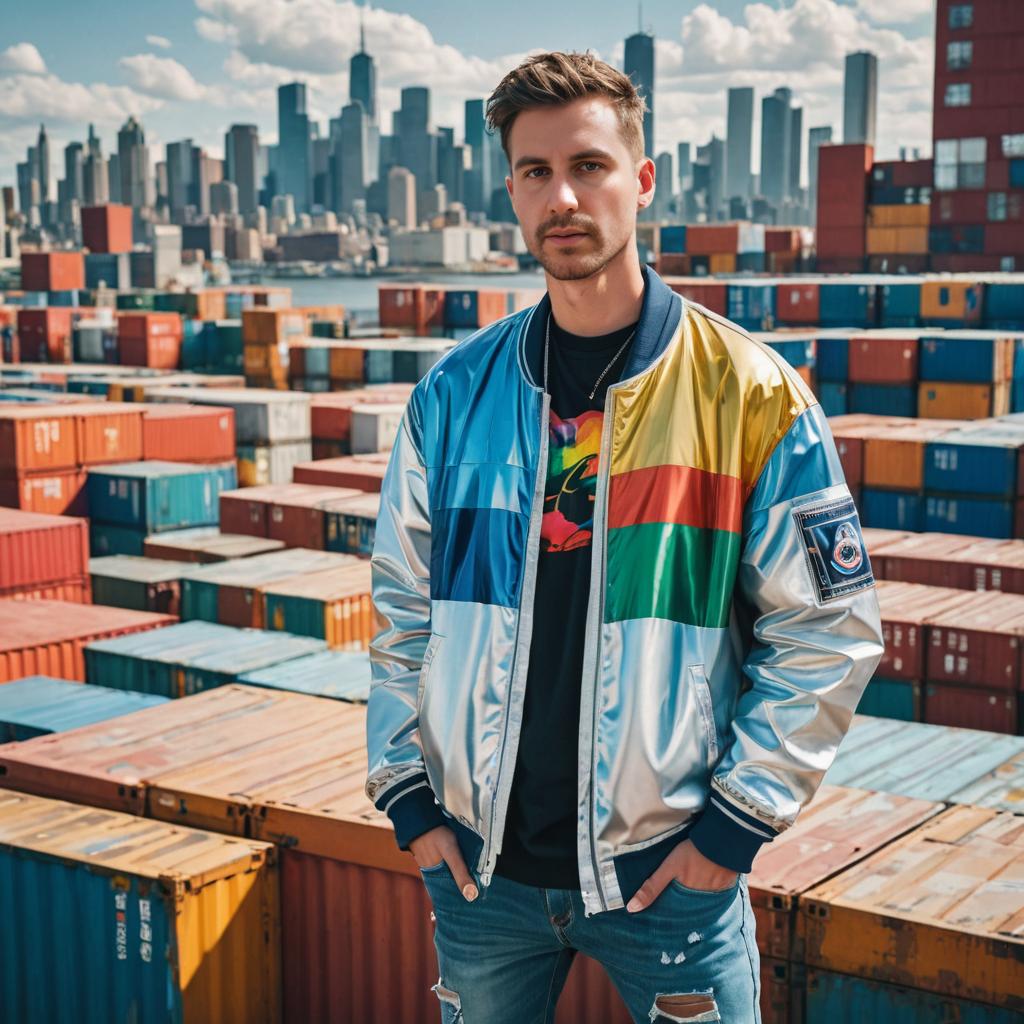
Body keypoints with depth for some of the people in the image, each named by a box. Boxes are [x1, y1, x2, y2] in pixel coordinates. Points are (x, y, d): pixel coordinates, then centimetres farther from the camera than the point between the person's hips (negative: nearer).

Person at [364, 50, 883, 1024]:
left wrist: (737, 818, -8)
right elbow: (403, 611, 7)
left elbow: (829, 631, -5)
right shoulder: (454, 394, 0)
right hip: (480, 865, 3)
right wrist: (407, 794, 2)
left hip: (669, 869, -2)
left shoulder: (750, 393, -8)